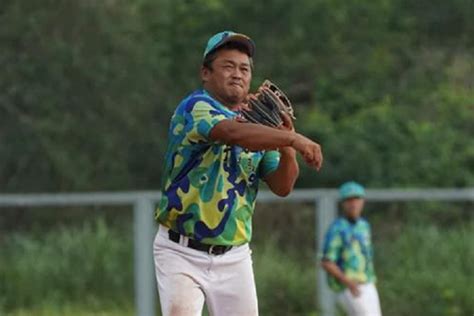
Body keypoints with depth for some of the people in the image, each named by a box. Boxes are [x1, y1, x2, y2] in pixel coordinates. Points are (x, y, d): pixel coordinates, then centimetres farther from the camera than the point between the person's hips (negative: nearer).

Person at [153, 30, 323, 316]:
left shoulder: (257, 124, 11)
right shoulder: (195, 107, -10)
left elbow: (282, 187, 3)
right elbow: (234, 134, -31)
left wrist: (288, 148, -16)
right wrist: (293, 139, -41)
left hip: (234, 258, 6)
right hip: (181, 252, -6)